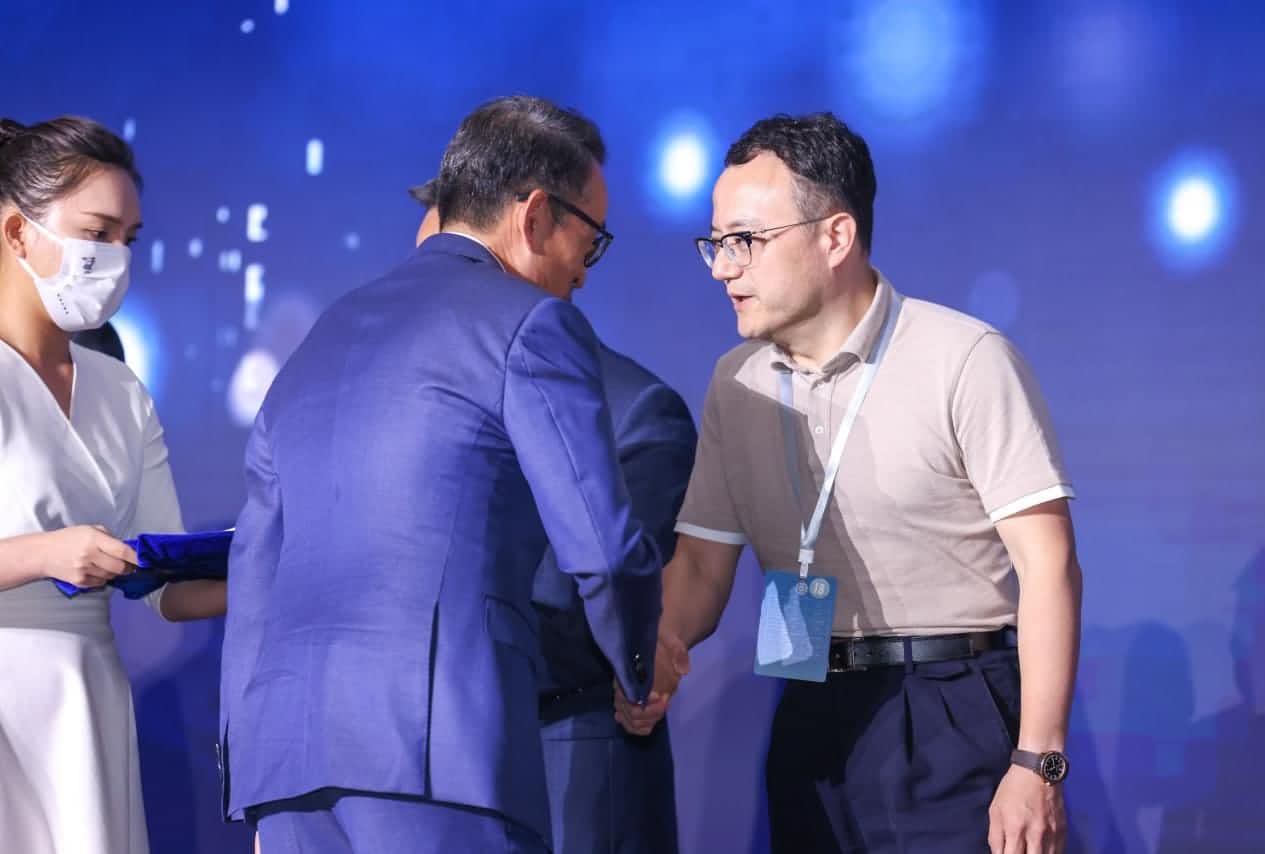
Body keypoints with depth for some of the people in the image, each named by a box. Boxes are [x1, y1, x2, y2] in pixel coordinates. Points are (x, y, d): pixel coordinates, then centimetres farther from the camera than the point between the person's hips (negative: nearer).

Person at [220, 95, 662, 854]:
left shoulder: (322, 337, 23)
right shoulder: (531, 323, 1)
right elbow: (606, 551, -5)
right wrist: (642, 677, 16)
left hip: (282, 754, 7)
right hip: (438, 737, -7)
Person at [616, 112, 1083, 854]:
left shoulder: (964, 360, -11)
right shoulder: (737, 384, 8)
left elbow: (1047, 564, -13)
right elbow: (703, 558, 9)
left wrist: (1038, 765, -18)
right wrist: (661, 647, -14)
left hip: (956, 717, -5)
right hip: (814, 722, 5)